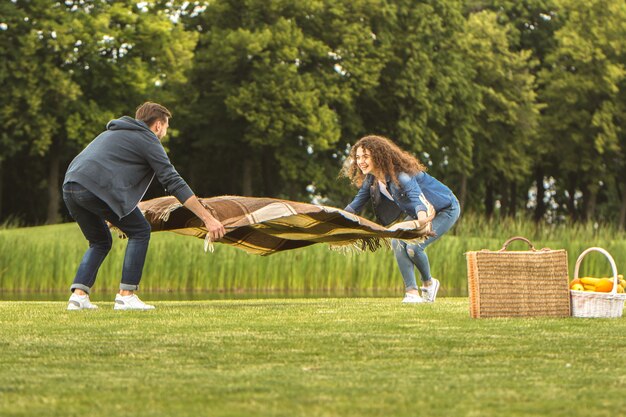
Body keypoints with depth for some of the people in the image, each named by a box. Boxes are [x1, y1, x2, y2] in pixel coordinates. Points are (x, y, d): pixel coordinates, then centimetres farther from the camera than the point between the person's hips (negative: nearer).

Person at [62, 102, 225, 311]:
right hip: (96, 187, -8)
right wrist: (208, 218, 0)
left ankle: (78, 294, 8)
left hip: (70, 186, 8)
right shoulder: (148, 140, 8)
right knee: (139, 231, 5)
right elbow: (173, 182, 1)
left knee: (101, 242, 23)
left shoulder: (114, 132, 34)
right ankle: (126, 295, 1)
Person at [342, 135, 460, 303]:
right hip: (418, 212, 8)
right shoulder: (371, 179, -8)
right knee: (398, 242, -14)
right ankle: (412, 292, -8)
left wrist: (422, 217, -72)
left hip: (446, 210, -8)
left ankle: (428, 283, 7)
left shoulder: (401, 175, -35)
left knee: (414, 247, -22)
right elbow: (356, 204, 2)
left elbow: (417, 196, -52)